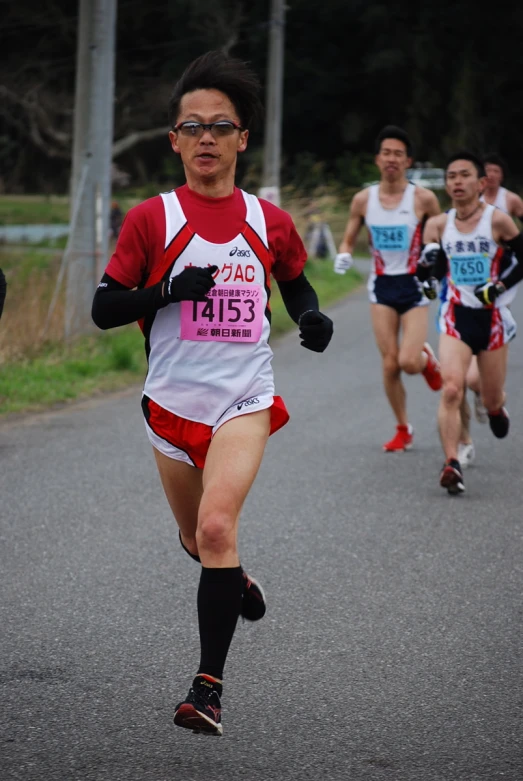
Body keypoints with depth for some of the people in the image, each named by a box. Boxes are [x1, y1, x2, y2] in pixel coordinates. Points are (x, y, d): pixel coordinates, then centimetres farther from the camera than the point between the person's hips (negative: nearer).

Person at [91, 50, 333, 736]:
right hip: (172, 403, 2)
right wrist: (171, 289, -19)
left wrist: (312, 318, -2)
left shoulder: (269, 222, 2)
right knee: (196, 537, 18)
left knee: (217, 524, -22)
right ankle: (236, 579, 55)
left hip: (243, 398, -2)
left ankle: (209, 686, -20)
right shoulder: (151, 219, -2)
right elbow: (104, 309, -3)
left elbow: (296, 285, 20)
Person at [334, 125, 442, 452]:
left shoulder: (423, 198, -6)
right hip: (382, 285, 2)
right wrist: (344, 256, -9)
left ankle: (427, 358, 23)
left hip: (414, 286, -2)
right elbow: (349, 239, 11)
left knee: (409, 361, -15)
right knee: (390, 364, -3)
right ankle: (403, 430, 13)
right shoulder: (363, 200, 1)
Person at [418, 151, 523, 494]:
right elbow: (431, 269, 7)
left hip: (491, 317, -1)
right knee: (451, 389, -20)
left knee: (493, 401, 10)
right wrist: (427, 269, -16)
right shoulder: (438, 225, 1)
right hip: (456, 316, 1)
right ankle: (452, 464, -22)